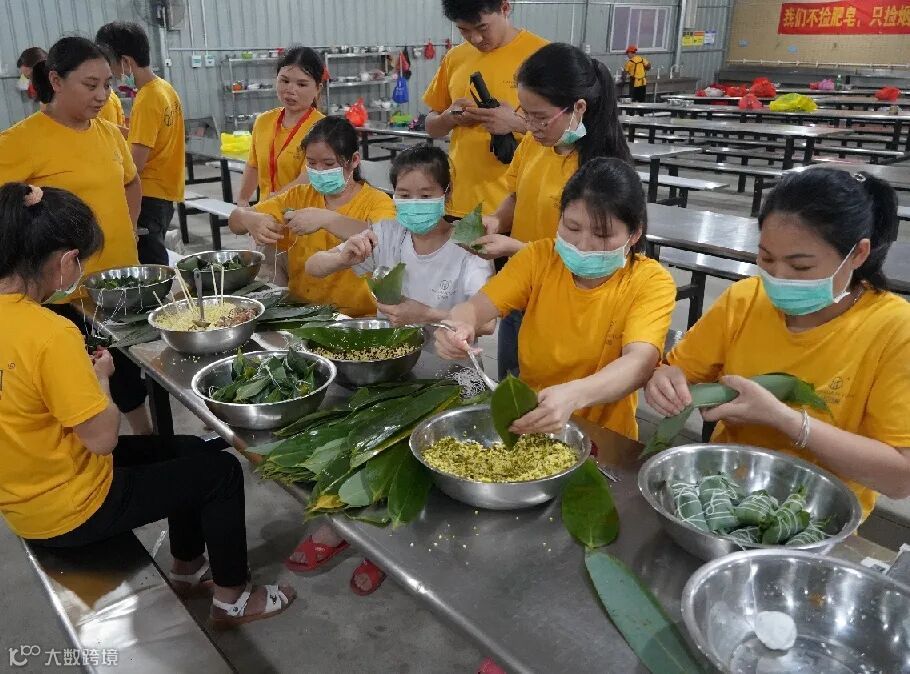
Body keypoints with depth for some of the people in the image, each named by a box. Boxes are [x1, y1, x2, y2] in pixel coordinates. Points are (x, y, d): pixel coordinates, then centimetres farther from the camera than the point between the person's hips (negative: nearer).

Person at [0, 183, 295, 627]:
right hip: (69, 511, -9)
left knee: (189, 452, 22)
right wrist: (100, 377, -9)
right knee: (220, 470, 5)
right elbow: (103, 437, -25)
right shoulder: (50, 335, -31)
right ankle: (232, 599, 22)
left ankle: (187, 570, 40)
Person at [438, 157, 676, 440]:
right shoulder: (540, 258, -1)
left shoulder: (651, 282, -10)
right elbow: (476, 306, -6)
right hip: (527, 420, 2)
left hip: (603, 437, -2)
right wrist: (458, 325, -30)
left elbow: (639, 362, -24)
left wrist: (573, 395, -43)